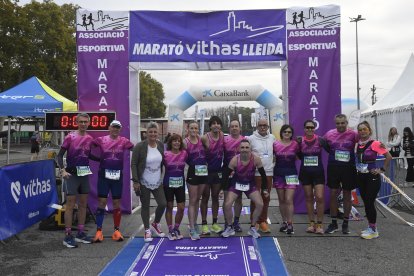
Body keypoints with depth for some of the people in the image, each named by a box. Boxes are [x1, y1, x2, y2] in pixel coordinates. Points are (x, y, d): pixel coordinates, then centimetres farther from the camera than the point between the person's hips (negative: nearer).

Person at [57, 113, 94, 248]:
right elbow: (60, 155, -7)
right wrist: (62, 170, -19)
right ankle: (68, 236, 3)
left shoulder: (90, 139, 7)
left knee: (83, 204, 10)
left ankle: (80, 233, 21)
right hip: (71, 174, -5)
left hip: (85, 174, 5)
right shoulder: (70, 137, -7)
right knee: (70, 204, -4)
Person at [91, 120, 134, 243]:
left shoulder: (124, 141, 1)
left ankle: (116, 231, 18)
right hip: (103, 175, -1)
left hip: (117, 176, 1)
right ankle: (99, 231, 7)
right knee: (102, 202, 1)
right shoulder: (101, 140, -1)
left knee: (117, 203, 8)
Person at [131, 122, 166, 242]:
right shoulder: (139, 146, -13)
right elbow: (133, 164, -11)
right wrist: (135, 181, -15)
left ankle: (155, 224, 27)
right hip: (144, 182, -4)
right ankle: (147, 230, 22)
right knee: (145, 206, 7)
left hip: (157, 182, 4)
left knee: (163, 204, 0)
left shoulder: (161, 145, 0)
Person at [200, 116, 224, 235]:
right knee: (205, 197, 6)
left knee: (215, 197, 12)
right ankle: (204, 224, 14)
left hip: (218, 171, 4)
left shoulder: (222, 136, -1)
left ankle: (214, 223, 21)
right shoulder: (205, 138, -14)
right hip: (206, 171, -4)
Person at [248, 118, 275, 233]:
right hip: (255, 173, -3)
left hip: (269, 172, 4)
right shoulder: (251, 138, -4)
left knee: (266, 198, 9)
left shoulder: (272, 138, 7)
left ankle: (263, 221, 19)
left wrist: (274, 163, 12)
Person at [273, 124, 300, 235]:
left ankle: (290, 224, -2)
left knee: (289, 200, -9)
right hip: (278, 174, 2)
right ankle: (284, 222, 22)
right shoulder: (275, 144, 0)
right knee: (281, 200, 10)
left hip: (291, 174, -2)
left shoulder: (295, 144, -2)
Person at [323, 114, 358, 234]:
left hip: (348, 168, -1)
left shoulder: (353, 134, -6)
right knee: (333, 194, 4)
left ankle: (345, 223, 22)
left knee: (347, 195, 8)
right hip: (333, 167, 2)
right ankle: (333, 223, 17)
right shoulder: (329, 134, 1)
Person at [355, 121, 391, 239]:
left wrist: (382, 170, -12)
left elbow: (389, 156, -13)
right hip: (360, 176, 6)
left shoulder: (375, 144, -13)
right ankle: (371, 227, 24)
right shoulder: (358, 144, 5)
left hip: (372, 177, -6)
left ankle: (373, 230, 7)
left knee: (369, 203, -5)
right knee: (365, 202, 12)